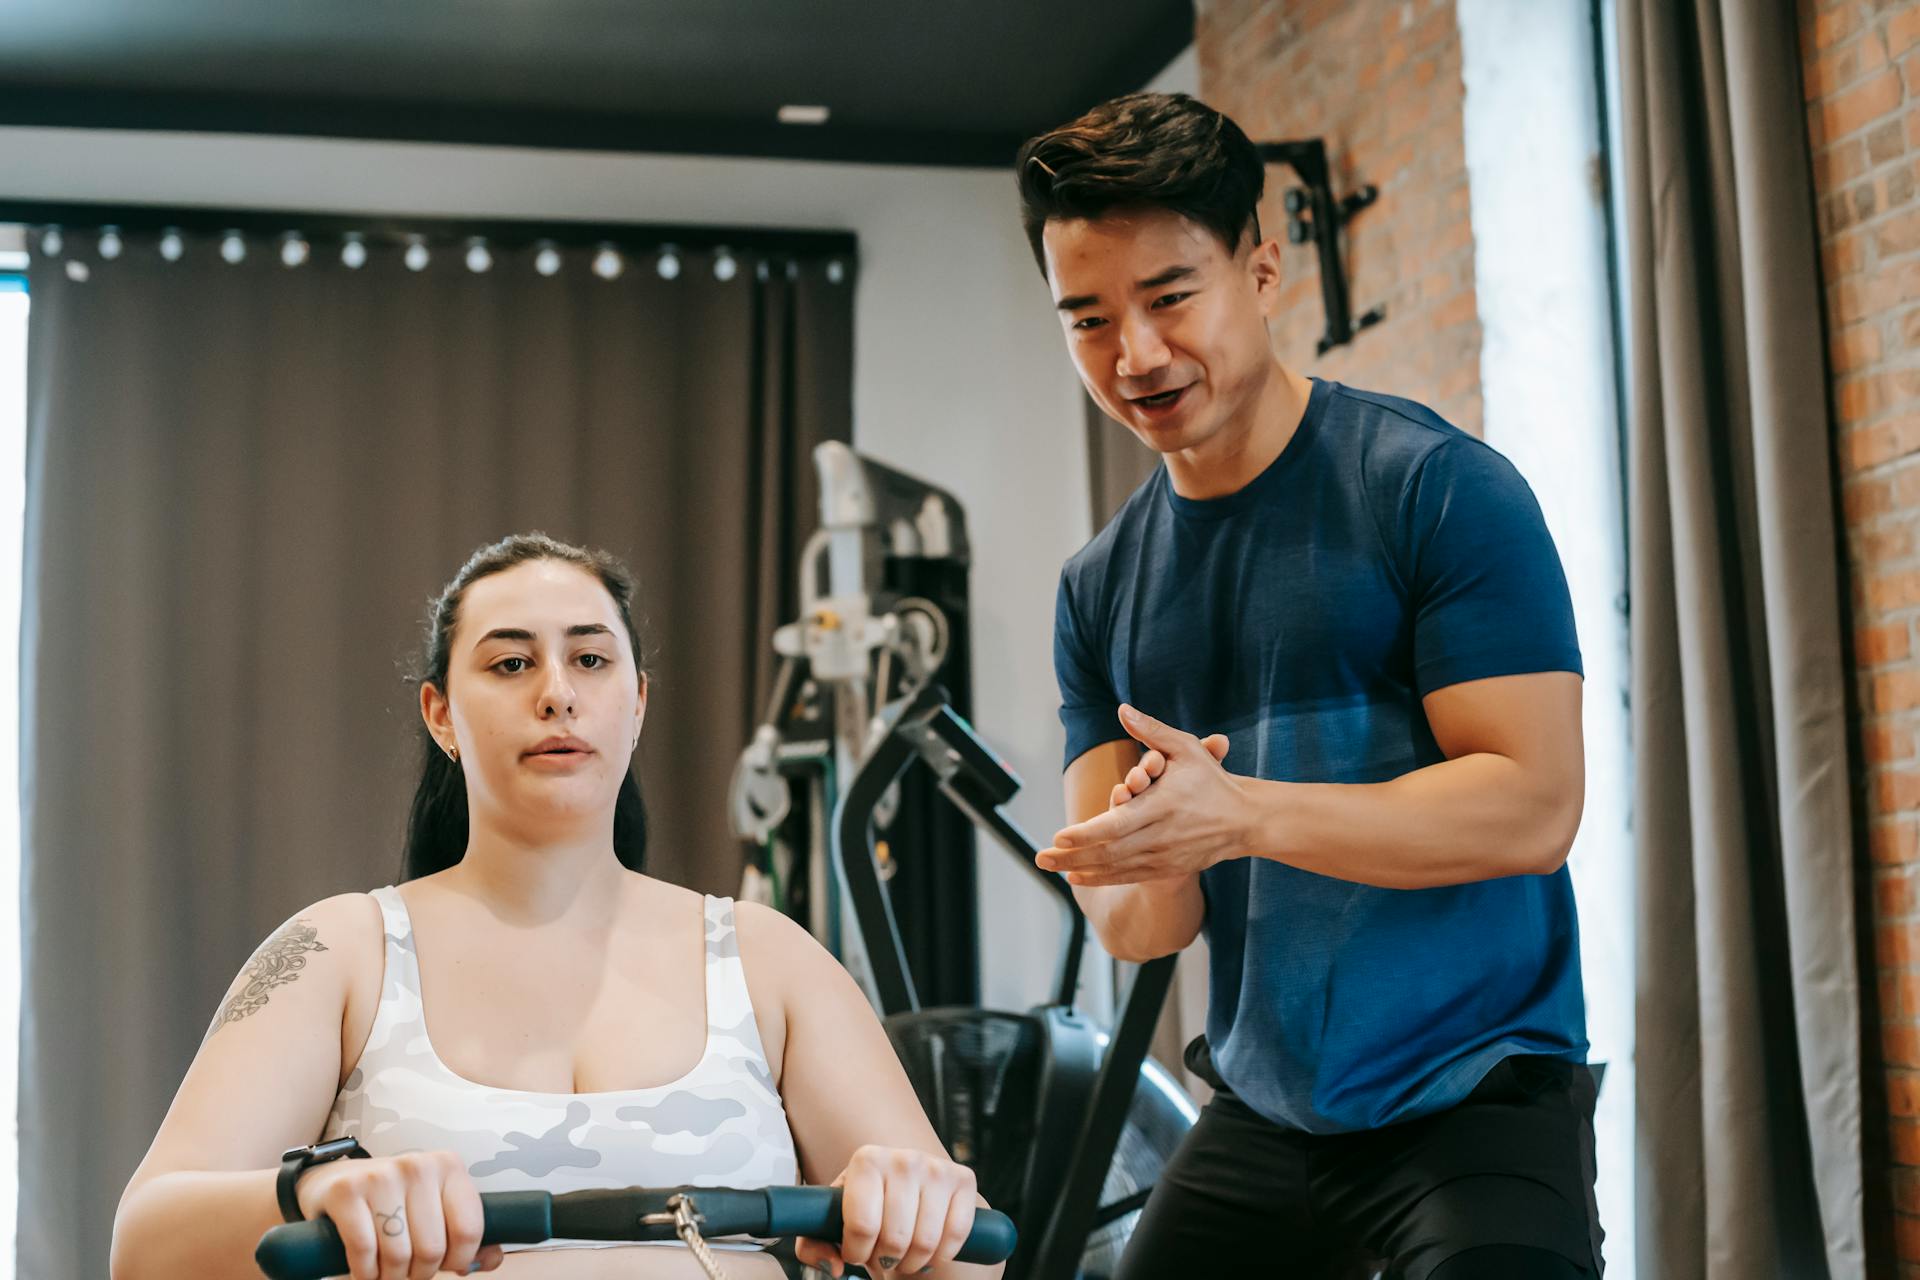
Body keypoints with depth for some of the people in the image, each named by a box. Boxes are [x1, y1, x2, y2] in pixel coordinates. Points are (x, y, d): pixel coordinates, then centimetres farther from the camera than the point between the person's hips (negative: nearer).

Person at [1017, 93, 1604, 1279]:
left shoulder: (1438, 489, -10)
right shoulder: (1100, 590, 7)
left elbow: (1534, 806, -18)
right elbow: (1134, 926, 4)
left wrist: (1240, 813, -27)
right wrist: (1147, 863, -20)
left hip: (1475, 1102, -5)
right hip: (1262, 1114, 6)